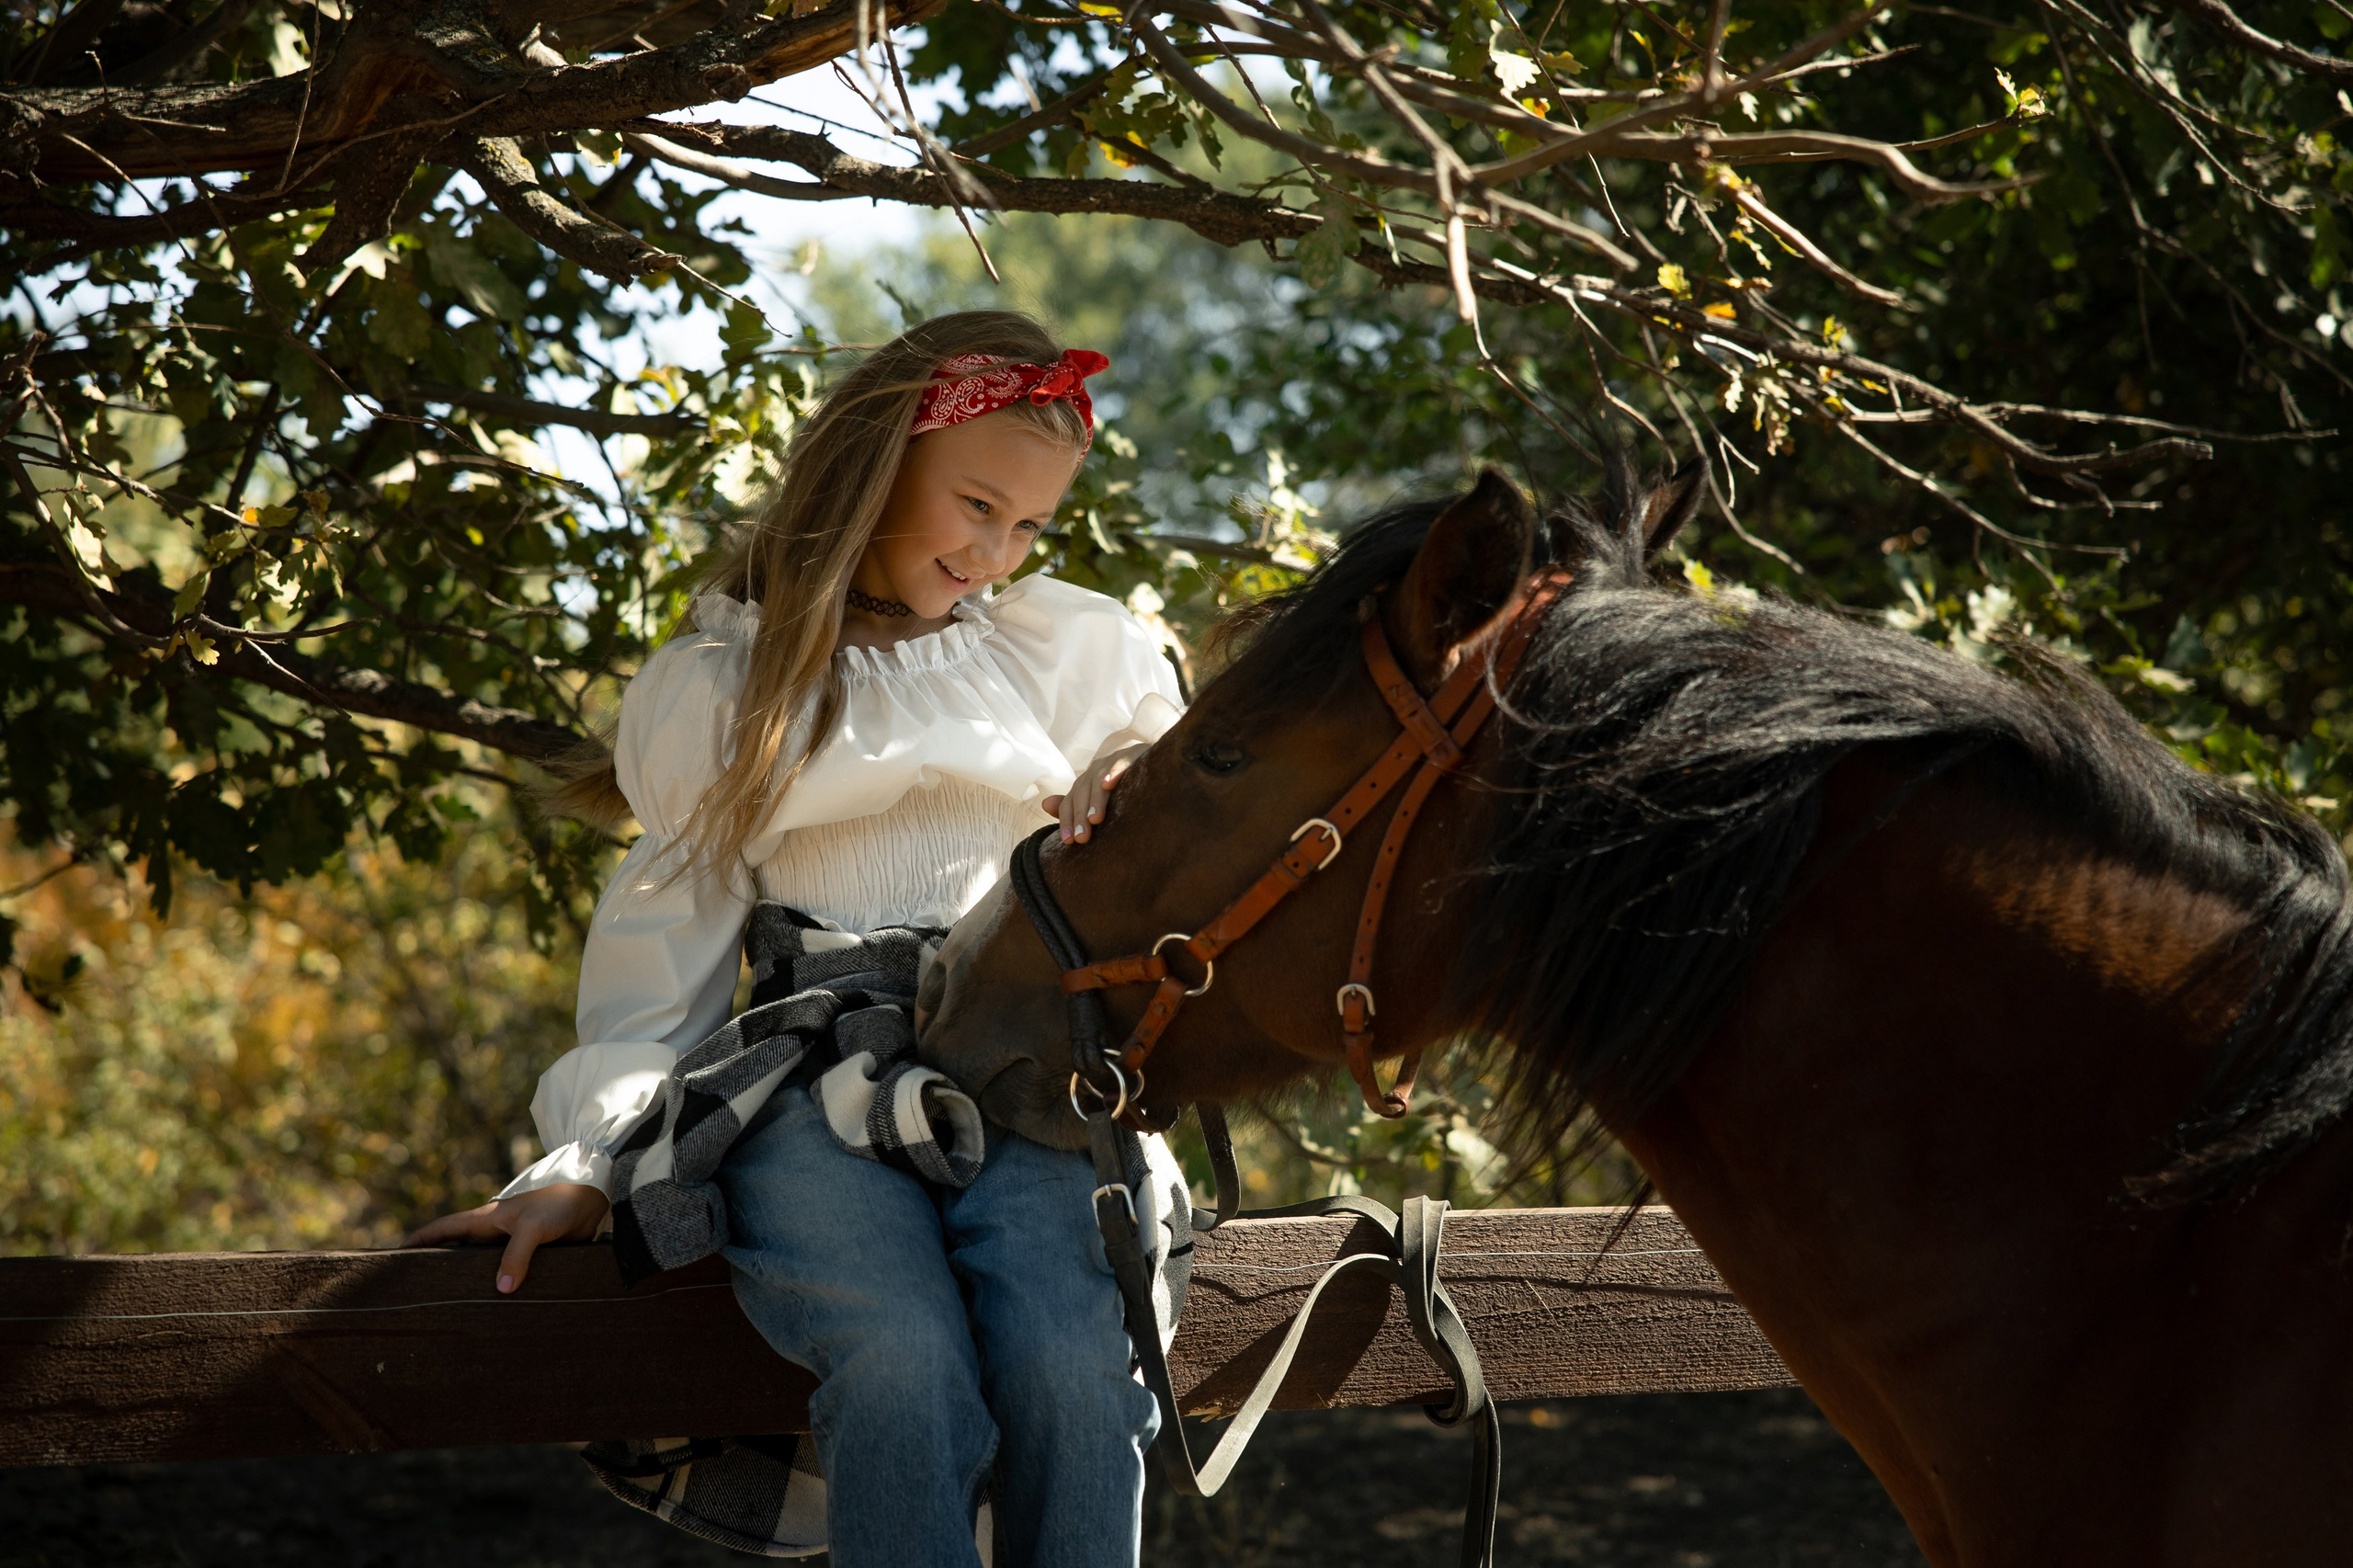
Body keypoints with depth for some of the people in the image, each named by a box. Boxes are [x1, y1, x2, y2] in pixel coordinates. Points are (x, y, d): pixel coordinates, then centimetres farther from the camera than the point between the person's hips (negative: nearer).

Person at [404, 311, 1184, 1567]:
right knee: (905, 1372, -34)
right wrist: (588, 1161, 4)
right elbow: (669, 928, 14)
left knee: (1074, 1376, -32)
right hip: (811, 1084, -1)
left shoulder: (1073, 649, 21)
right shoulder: (716, 684, 17)